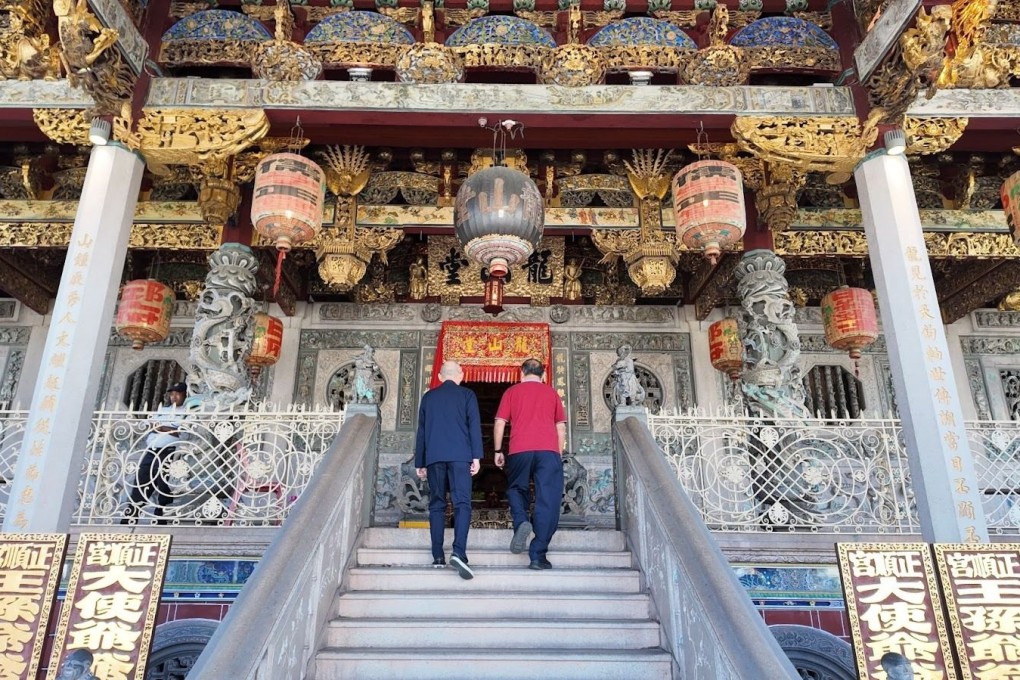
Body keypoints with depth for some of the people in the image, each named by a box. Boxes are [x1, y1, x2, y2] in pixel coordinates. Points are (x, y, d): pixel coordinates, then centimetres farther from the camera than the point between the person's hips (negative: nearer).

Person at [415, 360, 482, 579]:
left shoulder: (428, 396, 17)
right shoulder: (467, 394, 9)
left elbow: (421, 430, 16)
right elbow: (474, 425, -1)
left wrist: (419, 463, 19)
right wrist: (476, 456, -3)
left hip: (433, 456, 3)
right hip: (460, 455, -2)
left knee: (437, 505, 8)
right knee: (462, 503, -8)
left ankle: (438, 556, 5)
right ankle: (459, 552, -24)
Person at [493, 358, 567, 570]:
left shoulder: (512, 392, 14)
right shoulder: (551, 393, 18)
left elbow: (499, 423, 8)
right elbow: (561, 427, 16)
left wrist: (498, 451, 15)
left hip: (519, 450, 0)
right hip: (549, 450, 0)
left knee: (516, 489, 22)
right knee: (547, 502, 1)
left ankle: (521, 521, -6)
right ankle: (537, 556, -2)